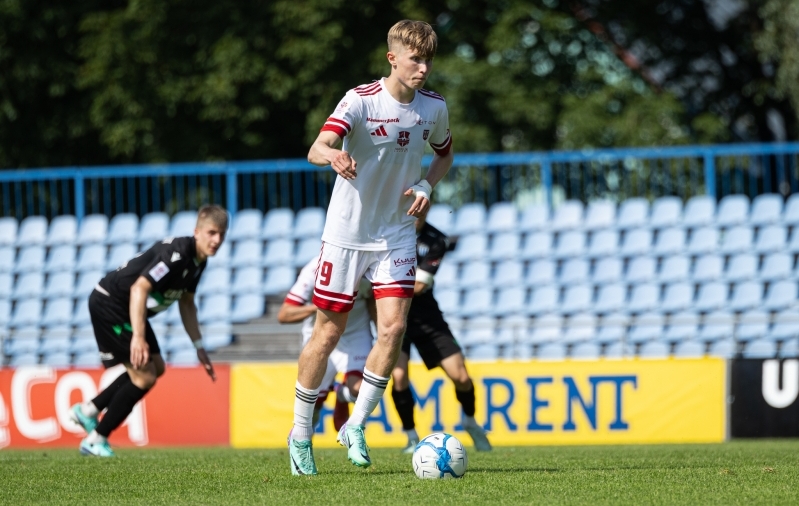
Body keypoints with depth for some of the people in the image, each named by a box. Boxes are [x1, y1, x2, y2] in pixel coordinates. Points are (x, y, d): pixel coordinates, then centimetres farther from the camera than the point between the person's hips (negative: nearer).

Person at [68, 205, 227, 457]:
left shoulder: (197, 261, 4)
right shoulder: (176, 253, -27)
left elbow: (186, 303, 18)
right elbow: (139, 289, -35)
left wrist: (199, 347, 15)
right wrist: (138, 336, -42)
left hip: (128, 309, 10)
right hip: (109, 303, -10)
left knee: (156, 367, 17)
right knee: (145, 376, -11)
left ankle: (88, 410, 24)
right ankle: (96, 440, 0)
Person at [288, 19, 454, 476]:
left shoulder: (434, 107, -2)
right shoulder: (361, 101, -16)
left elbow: (445, 152, 20)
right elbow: (316, 150, -30)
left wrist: (427, 186, -1)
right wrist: (333, 154, -55)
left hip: (397, 234, 4)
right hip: (347, 232, -3)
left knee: (394, 326, -12)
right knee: (329, 332, 2)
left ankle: (356, 427, 1)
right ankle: (301, 434, 16)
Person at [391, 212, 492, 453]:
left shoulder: (436, 241, -10)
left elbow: (418, 286, -15)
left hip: (424, 313, 1)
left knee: (461, 377, -3)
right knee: (398, 375, -20)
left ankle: (470, 422, 28)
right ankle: (412, 438, 0)